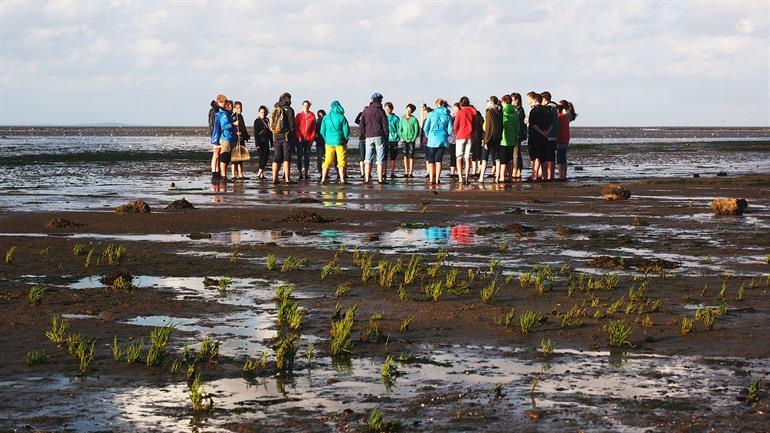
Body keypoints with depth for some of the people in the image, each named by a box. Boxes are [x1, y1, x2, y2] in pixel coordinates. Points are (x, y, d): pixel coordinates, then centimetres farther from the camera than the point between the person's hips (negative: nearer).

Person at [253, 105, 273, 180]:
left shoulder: (268, 121, 13)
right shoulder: (257, 121, -3)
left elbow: (270, 133, 19)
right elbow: (255, 133, -8)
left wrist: (271, 143, 15)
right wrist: (257, 144, -15)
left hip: (266, 142, 6)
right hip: (260, 143, -6)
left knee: (265, 157, 1)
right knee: (261, 157, -11)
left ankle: (261, 173, 6)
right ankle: (260, 173, -10)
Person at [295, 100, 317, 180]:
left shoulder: (312, 116, 7)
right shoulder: (299, 116, 4)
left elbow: (314, 128, 8)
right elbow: (296, 127, 2)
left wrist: (312, 138, -1)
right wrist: (299, 137, -9)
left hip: (309, 140, 1)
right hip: (300, 140, -1)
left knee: (307, 156, 3)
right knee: (300, 156, -1)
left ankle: (306, 173, 6)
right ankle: (300, 173, 1)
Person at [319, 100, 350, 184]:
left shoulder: (326, 118, 2)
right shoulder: (341, 117, -5)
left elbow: (322, 131, 4)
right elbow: (346, 130, -5)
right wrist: (345, 140, 8)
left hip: (329, 142, 2)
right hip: (340, 142, -2)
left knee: (327, 161, 8)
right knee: (341, 161, 4)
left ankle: (323, 179, 3)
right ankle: (342, 179, 1)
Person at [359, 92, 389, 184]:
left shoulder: (365, 110, 5)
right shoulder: (381, 111, -4)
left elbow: (362, 124, 6)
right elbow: (385, 125, -3)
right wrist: (386, 136, 7)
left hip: (369, 137, 3)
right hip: (379, 136, -3)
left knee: (368, 159, 6)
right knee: (380, 160, 0)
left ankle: (367, 179, 1)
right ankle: (380, 179, -4)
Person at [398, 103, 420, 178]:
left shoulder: (414, 119, -3)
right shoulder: (402, 119, 5)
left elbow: (417, 130, -3)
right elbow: (400, 129, 8)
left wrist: (413, 139, -10)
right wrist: (401, 137, -3)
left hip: (411, 140, -3)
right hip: (404, 140, 3)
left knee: (411, 156, -3)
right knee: (405, 156, 3)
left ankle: (411, 172, -2)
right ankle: (406, 172, 5)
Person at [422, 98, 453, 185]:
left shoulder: (432, 114, -3)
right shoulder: (448, 115, 2)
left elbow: (425, 128, -2)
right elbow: (450, 130, -1)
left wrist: (428, 135, 16)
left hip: (432, 140, -2)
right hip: (443, 141, 2)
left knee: (431, 160, 7)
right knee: (438, 160, 7)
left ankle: (431, 179, 2)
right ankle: (437, 180, 3)